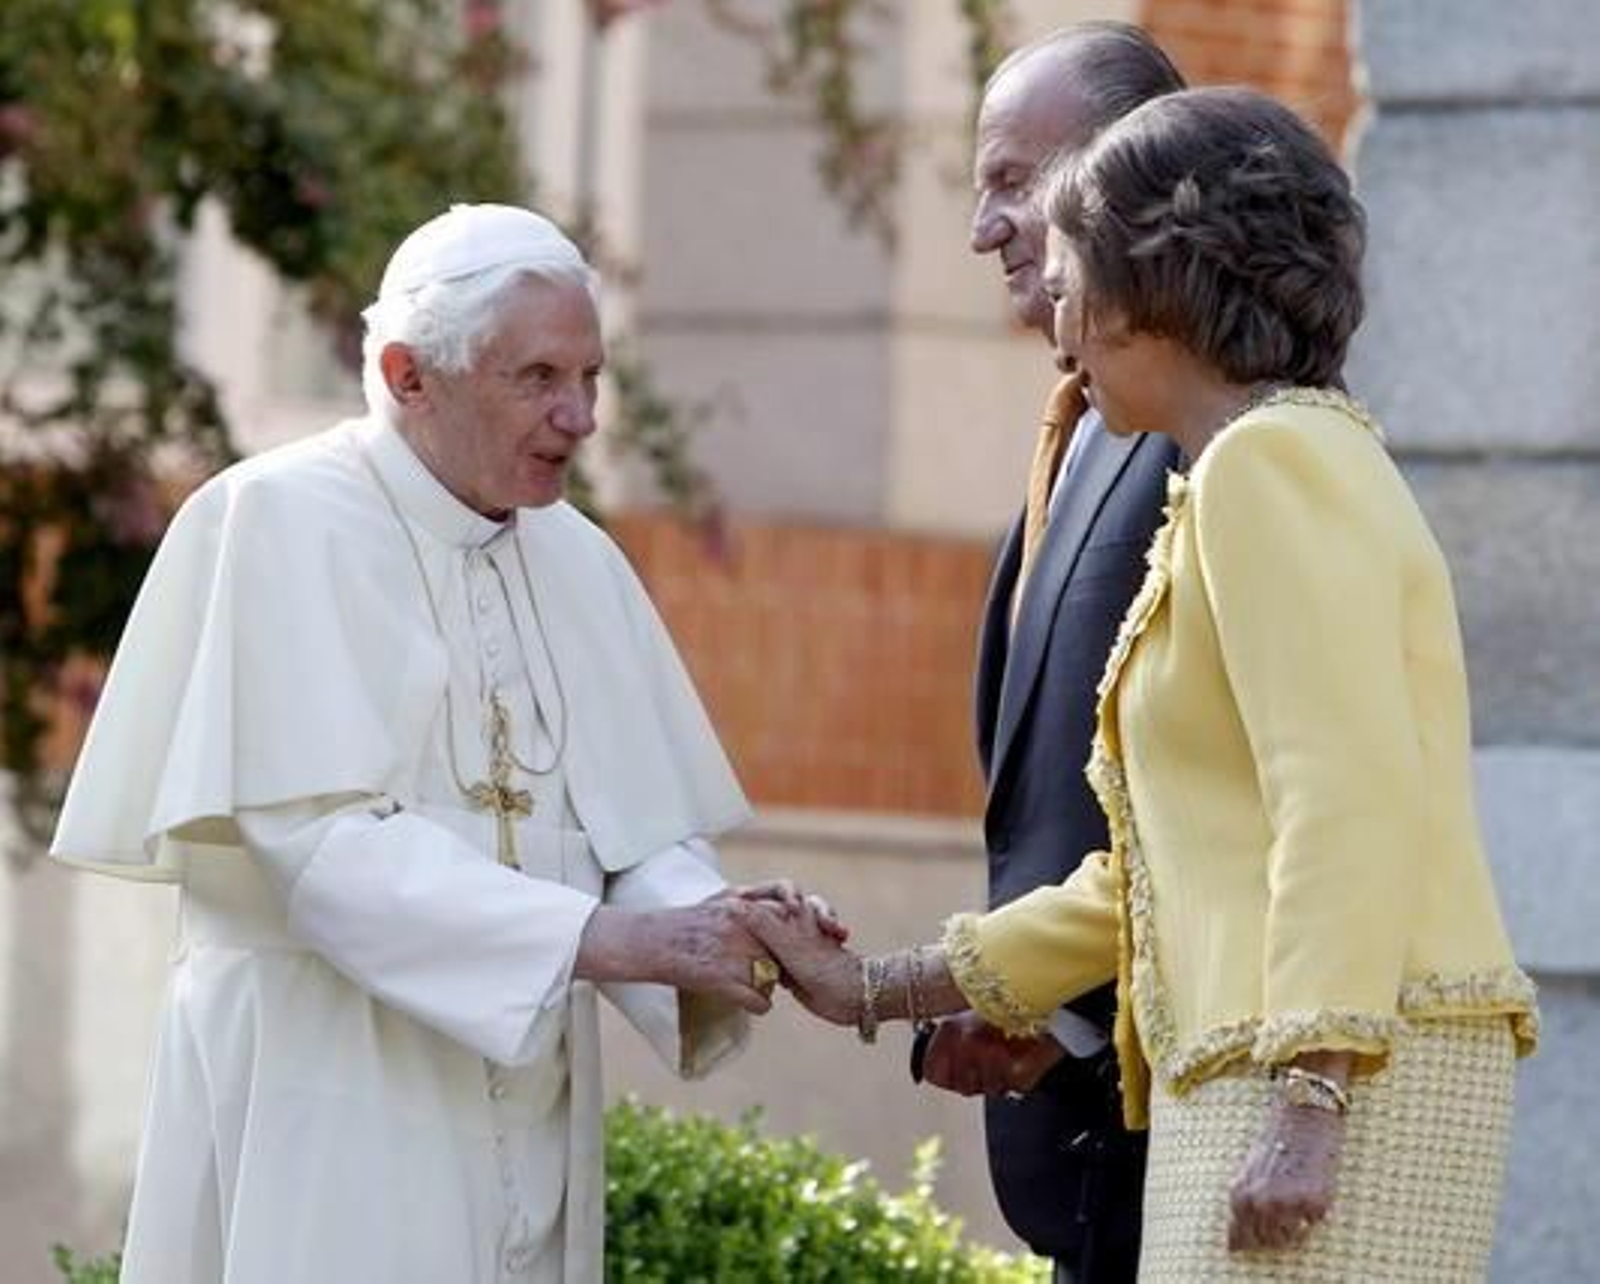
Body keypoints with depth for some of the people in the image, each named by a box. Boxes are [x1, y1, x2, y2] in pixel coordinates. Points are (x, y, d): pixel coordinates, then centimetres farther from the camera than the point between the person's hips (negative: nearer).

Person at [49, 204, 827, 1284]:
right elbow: (324, 841, -19)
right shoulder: (279, 521, -9)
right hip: (326, 1127, -6)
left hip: (523, 1112, 6)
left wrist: (710, 925, -17)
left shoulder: (575, 557, 9)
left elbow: (647, 830, 6)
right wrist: (604, 938, -26)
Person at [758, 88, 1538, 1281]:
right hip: (1276, 1075, 10)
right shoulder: (1255, 470, 23)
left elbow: (1352, 797, -18)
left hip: (1337, 1079, -10)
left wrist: (1308, 1100, -23)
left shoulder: (1270, 462, -7)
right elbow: (1164, 871, 25)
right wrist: (878, 991, 28)